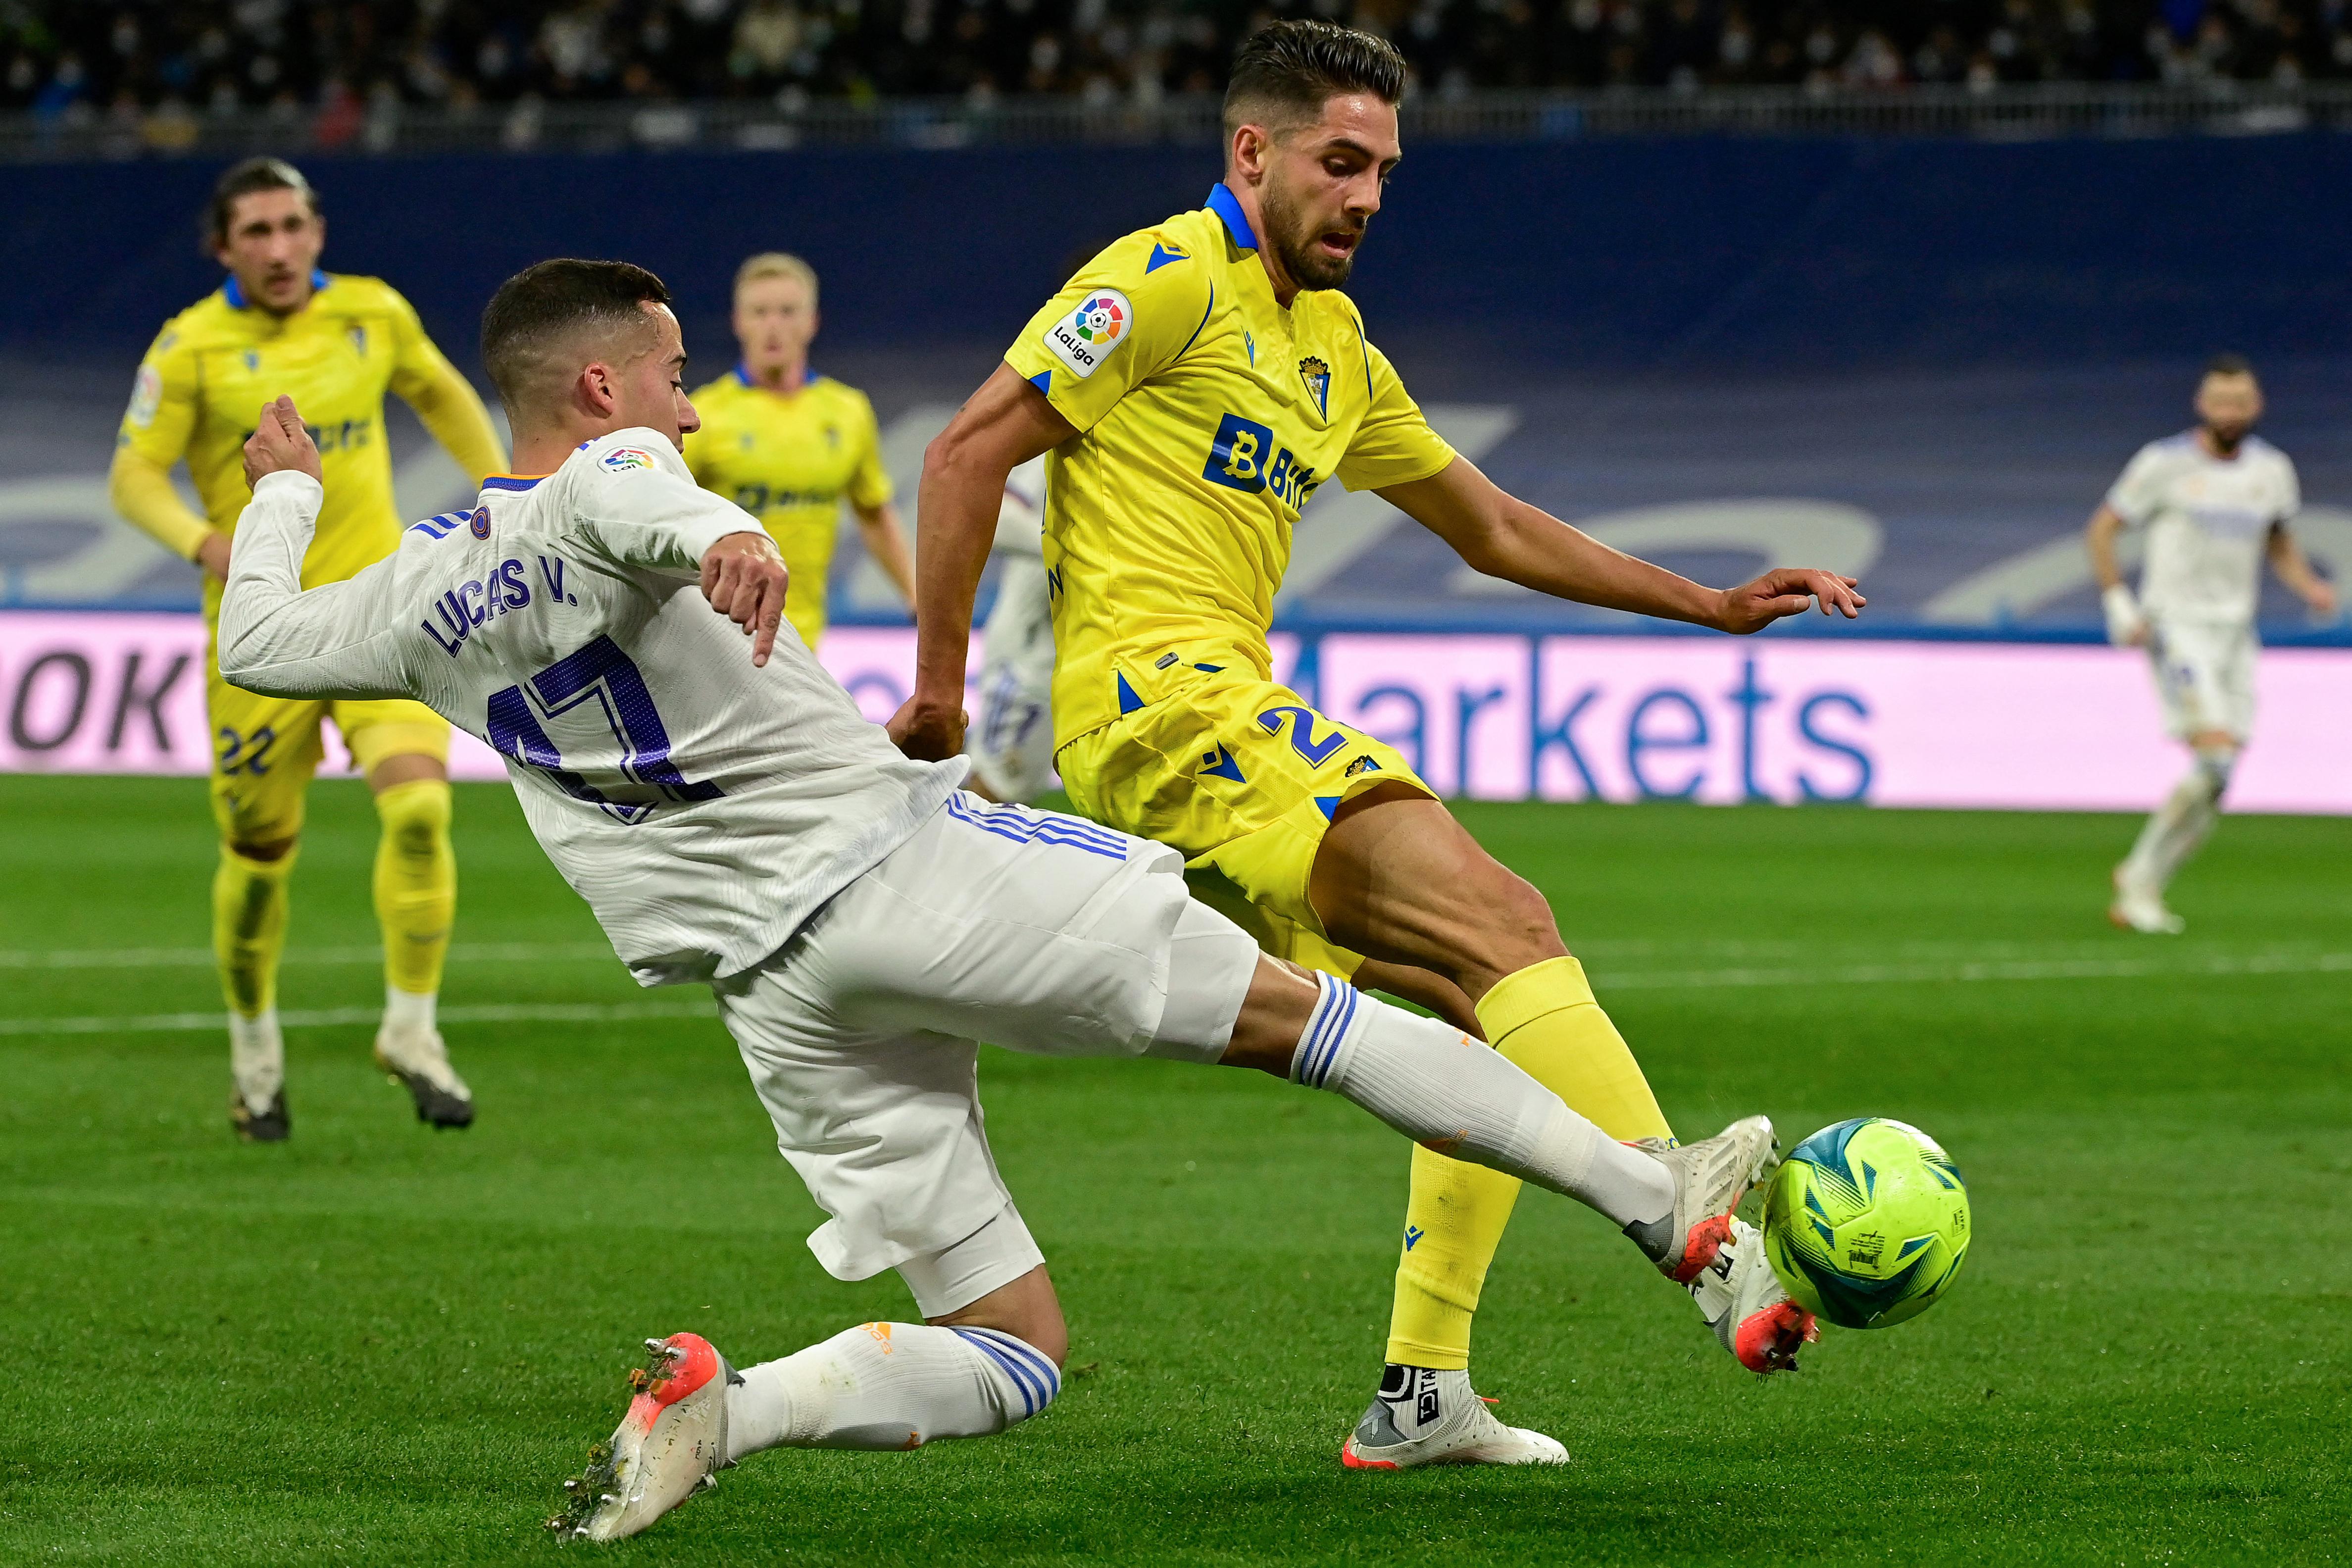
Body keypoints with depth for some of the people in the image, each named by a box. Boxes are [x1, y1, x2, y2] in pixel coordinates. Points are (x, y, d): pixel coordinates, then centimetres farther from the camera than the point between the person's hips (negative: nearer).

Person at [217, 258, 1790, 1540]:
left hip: (776, 990, 6)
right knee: (1289, 1007, 2)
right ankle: (1659, 1199, -1)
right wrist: (717, 538, -52)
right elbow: (619, 507, -30)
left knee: (1013, 1350, 8)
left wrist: (286, 495, 50)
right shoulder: (611, 478, -4)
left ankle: (718, 1410, -16)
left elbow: (257, 642, 32)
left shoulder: (425, 592, 15)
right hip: (900, 852, -6)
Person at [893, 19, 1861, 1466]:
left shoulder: (1333, 351, 23)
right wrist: (941, 684, -11)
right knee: (1505, 925, -21)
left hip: (1226, 720, 9)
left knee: (1494, 1007, 5)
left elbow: (1494, 528, 32)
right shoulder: (1175, 279, -3)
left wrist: (1716, 607, 28)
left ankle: (1423, 1396, 6)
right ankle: (1717, 1254, -30)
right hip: (1159, 694, -9)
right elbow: (971, 452, -8)